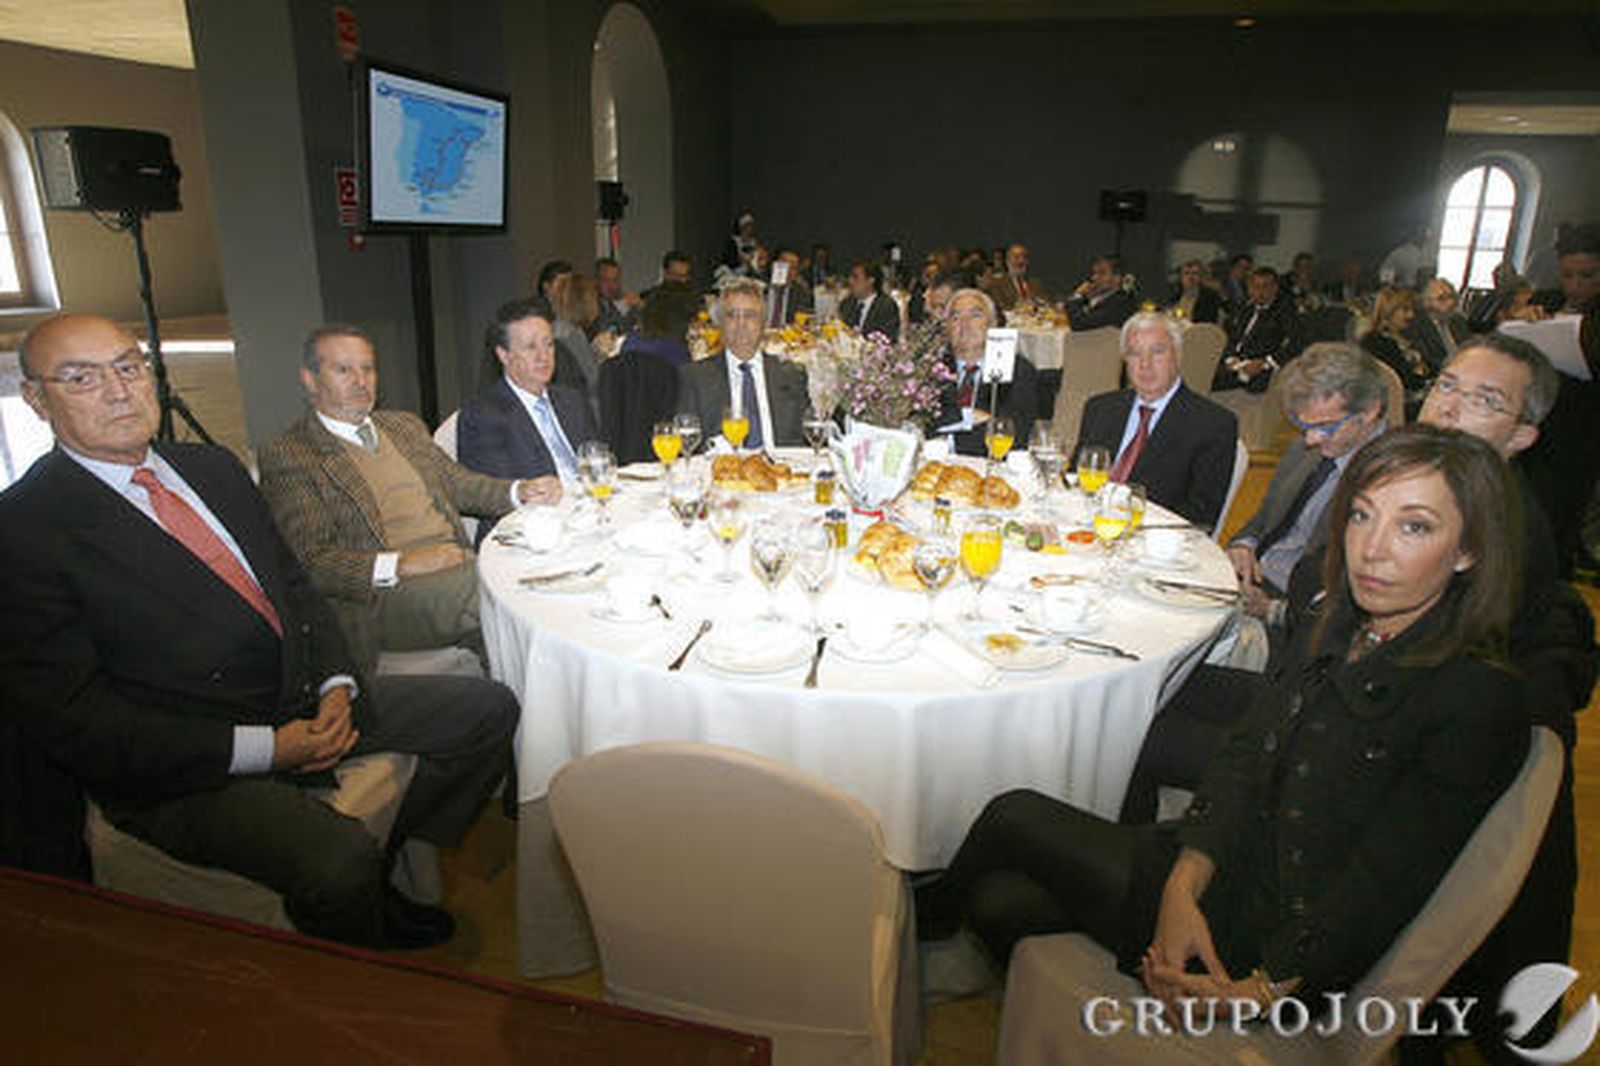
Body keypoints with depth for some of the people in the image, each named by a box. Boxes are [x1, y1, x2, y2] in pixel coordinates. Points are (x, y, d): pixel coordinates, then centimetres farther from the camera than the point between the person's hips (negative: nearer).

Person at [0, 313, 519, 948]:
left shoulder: (213, 468, 11)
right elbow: (72, 722, -14)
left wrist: (337, 684, -4)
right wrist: (262, 749, -19)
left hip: (308, 701, 7)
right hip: (184, 772, -7)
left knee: (489, 708, 4)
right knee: (342, 862, -31)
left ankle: (384, 880, 15)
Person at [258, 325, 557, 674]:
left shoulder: (404, 425, 23)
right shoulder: (286, 455, 1)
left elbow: (458, 482, 23)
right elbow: (308, 561, -7)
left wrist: (521, 492, 3)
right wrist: (398, 564, -20)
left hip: (459, 565, 6)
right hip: (382, 595, -6)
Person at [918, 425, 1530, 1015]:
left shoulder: (1478, 702, -19)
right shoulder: (1339, 632, 4)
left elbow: (1378, 890, -21)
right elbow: (1245, 753, -2)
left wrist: (1261, 991, -27)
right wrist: (1183, 885, -16)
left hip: (1272, 943, -6)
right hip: (1219, 870, 6)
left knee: (1014, 818, -6)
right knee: (1000, 901, -3)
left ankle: (927, 914, 27)